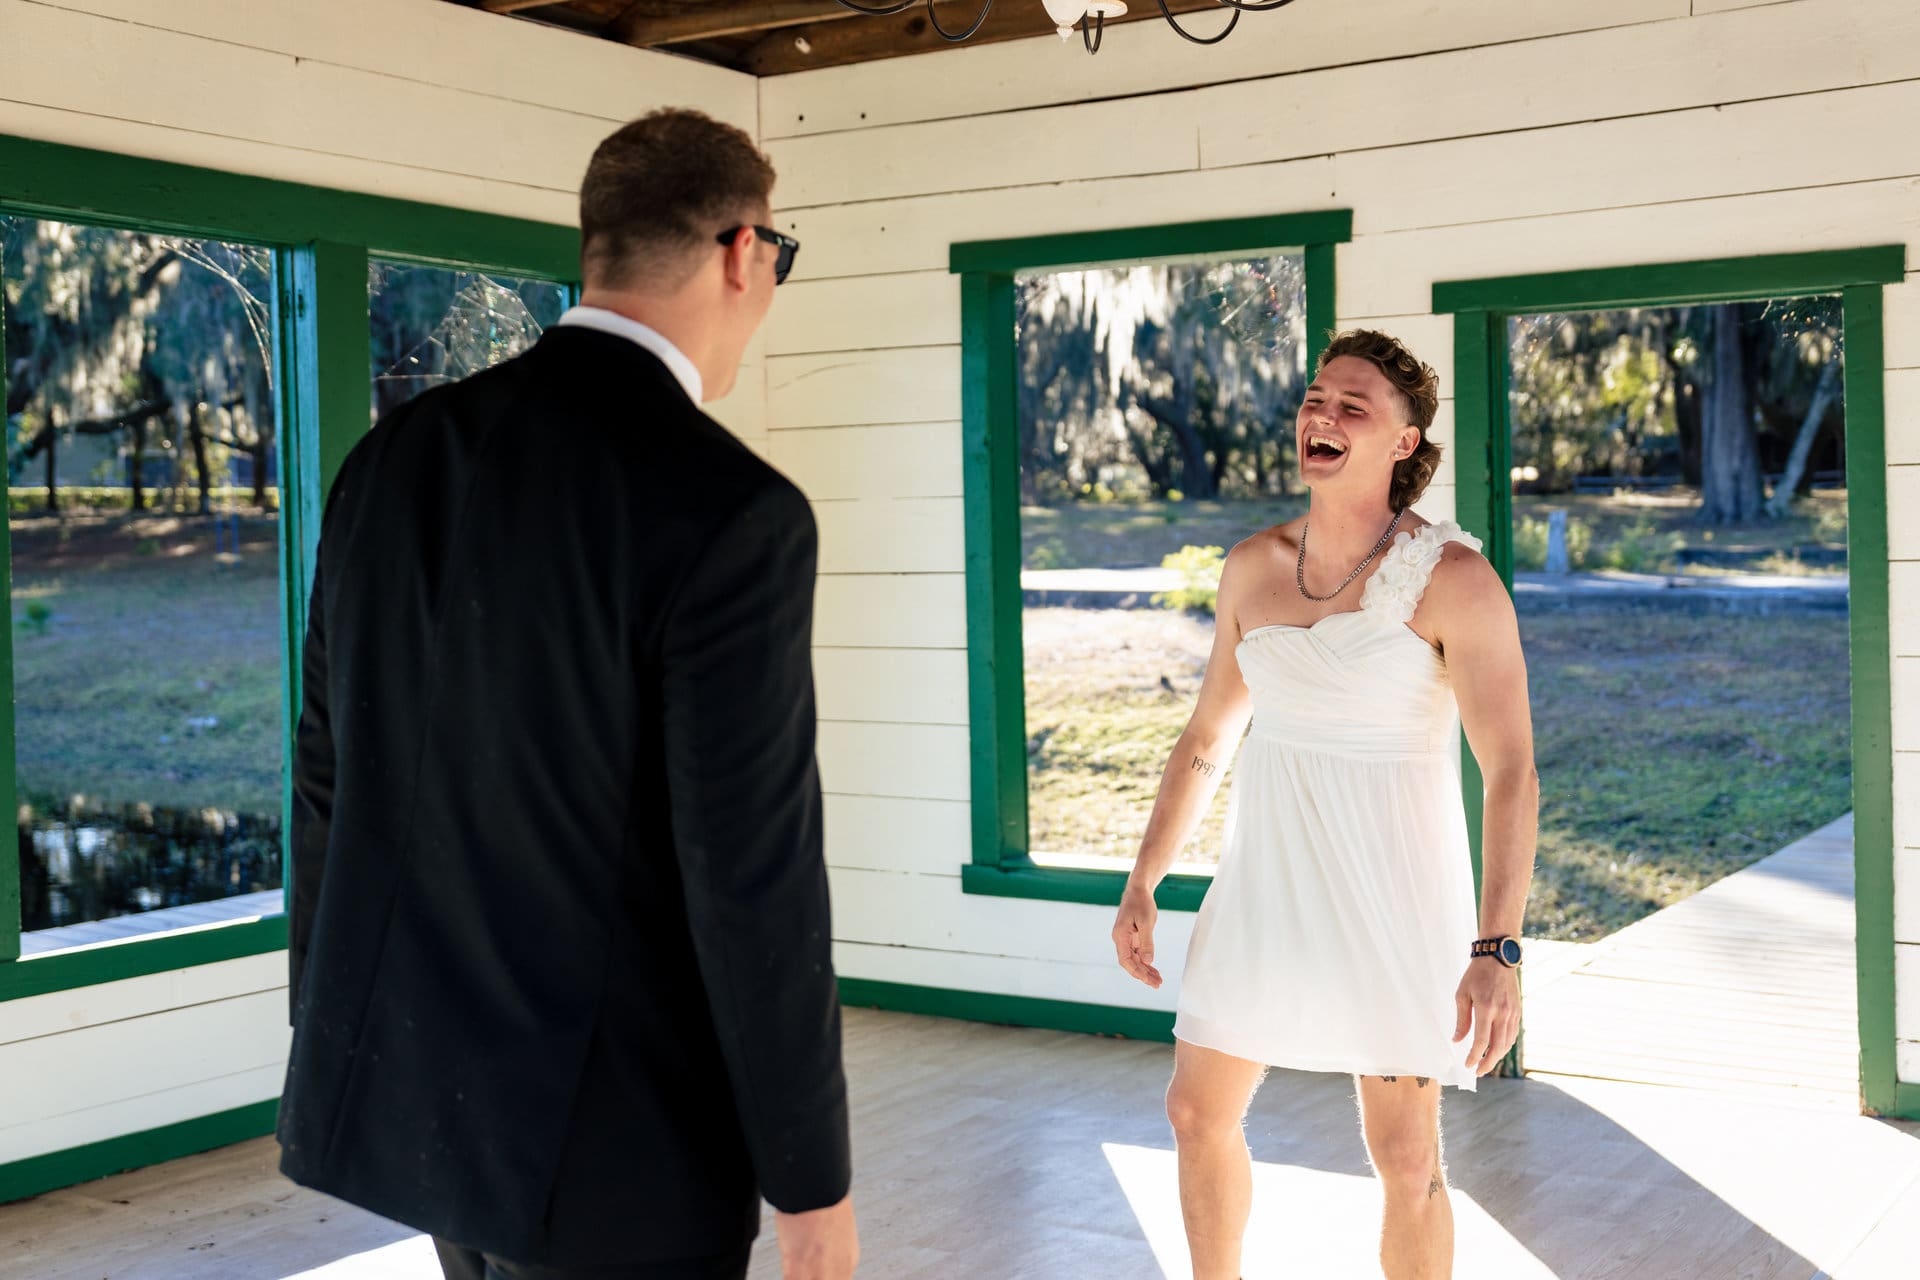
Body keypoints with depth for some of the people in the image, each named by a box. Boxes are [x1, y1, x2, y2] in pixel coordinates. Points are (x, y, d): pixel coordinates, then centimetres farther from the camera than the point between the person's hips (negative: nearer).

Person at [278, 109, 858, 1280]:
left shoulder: (399, 457, 1)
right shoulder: (728, 512, -21)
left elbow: (332, 779, 7)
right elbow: (757, 881, -21)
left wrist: (339, 1041, 19)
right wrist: (815, 1182, -10)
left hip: (420, 1084, 8)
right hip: (614, 1140, -7)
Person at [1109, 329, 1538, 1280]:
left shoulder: (1453, 578, -14)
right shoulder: (1251, 567, 3)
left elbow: (1511, 774, -19)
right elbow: (1207, 739, 12)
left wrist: (1496, 949, -28)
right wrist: (1143, 884, 10)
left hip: (1392, 883, -5)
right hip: (1269, 877, 5)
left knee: (1405, 1158, 2)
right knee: (1199, 1112, 12)